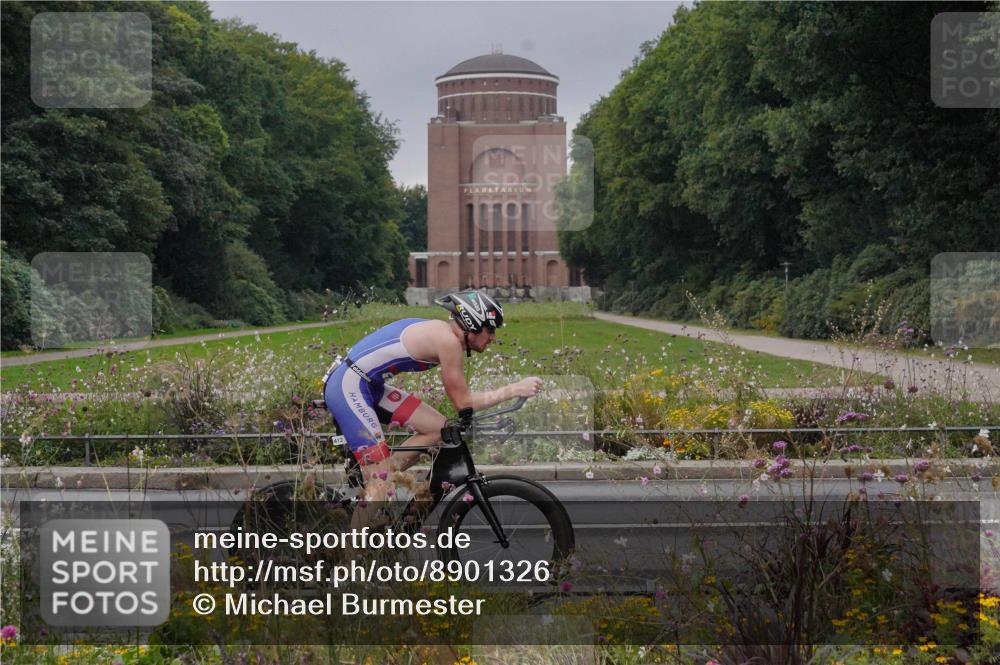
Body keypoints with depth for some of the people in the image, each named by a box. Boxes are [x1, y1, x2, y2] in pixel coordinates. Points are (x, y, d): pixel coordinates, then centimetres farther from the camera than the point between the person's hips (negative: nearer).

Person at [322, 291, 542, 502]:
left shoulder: (441, 332, 12)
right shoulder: (448, 340, -17)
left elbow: (458, 396, 19)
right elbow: (464, 402, -13)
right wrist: (514, 389, -10)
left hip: (370, 386, 10)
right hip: (348, 387, -10)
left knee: (439, 428, 8)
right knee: (380, 485, -13)